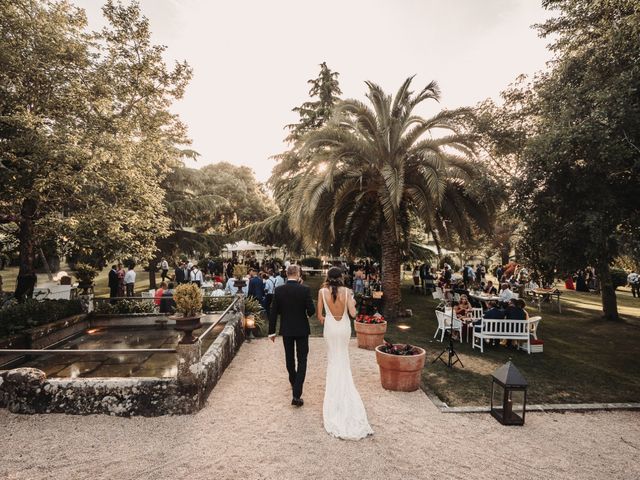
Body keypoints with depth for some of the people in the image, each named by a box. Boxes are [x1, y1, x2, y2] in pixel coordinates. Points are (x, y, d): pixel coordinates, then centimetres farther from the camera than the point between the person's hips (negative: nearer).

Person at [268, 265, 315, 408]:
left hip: (286, 330, 3)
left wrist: (271, 331, 4)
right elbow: (311, 310, -12)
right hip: (302, 329, -2)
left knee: (289, 358, 21)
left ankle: (294, 383, 41)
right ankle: (296, 395, -3)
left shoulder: (279, 290, -8)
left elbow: (273, 312, -5)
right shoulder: (305, 289, -14)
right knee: (302, 361, 4)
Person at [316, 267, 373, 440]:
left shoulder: (323, 291, -11)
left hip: (330, 327, -1)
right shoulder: (347, 291, -11)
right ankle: (344, 388, 30)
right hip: (344, 327, 1)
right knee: (344, 358, 20)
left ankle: (334, 390, 24)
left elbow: (319, 314, -7)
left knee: (333, 359, 16)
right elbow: (352, 313, -14)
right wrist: (353, 302, 6)